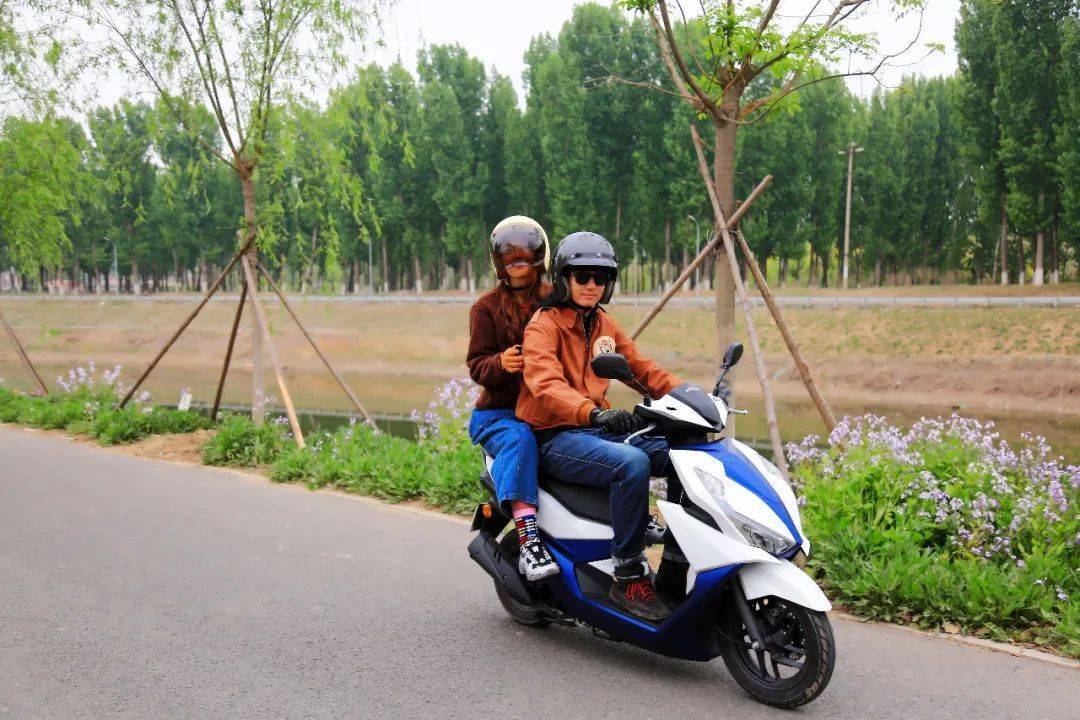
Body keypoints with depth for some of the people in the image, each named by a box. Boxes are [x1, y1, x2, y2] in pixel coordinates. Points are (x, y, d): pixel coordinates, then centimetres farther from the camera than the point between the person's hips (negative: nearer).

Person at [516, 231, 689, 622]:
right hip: (556, 438, -7)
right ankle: (629, 578, -22)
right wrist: (593, 413, -43)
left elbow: (643, 369, 16)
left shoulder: (606, 325, 17)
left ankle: (674, 570, -4)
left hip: (600, 429, 7)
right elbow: (545, 383, -25)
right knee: (633, 464, -33)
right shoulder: (543, 323, -7)